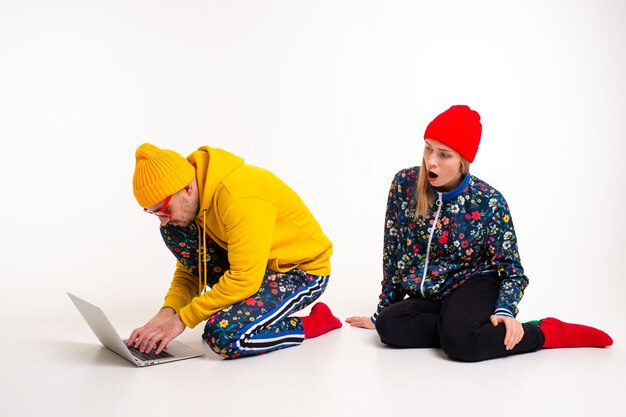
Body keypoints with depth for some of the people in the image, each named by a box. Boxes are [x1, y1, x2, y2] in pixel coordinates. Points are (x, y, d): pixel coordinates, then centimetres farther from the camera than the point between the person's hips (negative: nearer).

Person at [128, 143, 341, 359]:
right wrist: (167, 312, -14)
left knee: (224, 335, -30)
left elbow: (244, 279, -32)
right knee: (174, 232, -6)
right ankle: (234, 306, 4)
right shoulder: (194, 201, -5)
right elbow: (188, 269, 4)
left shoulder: (240, 198, -32)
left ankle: (315, 323, -5)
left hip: (303, 271, -8)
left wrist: (182, 319, -25)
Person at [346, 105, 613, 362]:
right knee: (388, 325, -29)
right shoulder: (405, 184, -6)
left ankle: (547, 332, -12)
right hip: (427, 297, 3)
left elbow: (513, 271, -5)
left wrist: (504, 311, -25)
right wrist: (383, 311, 7)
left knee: (459, 341, -36)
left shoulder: (489, 202, -12)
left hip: (474, 286, -3)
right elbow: (392, 254, 3)